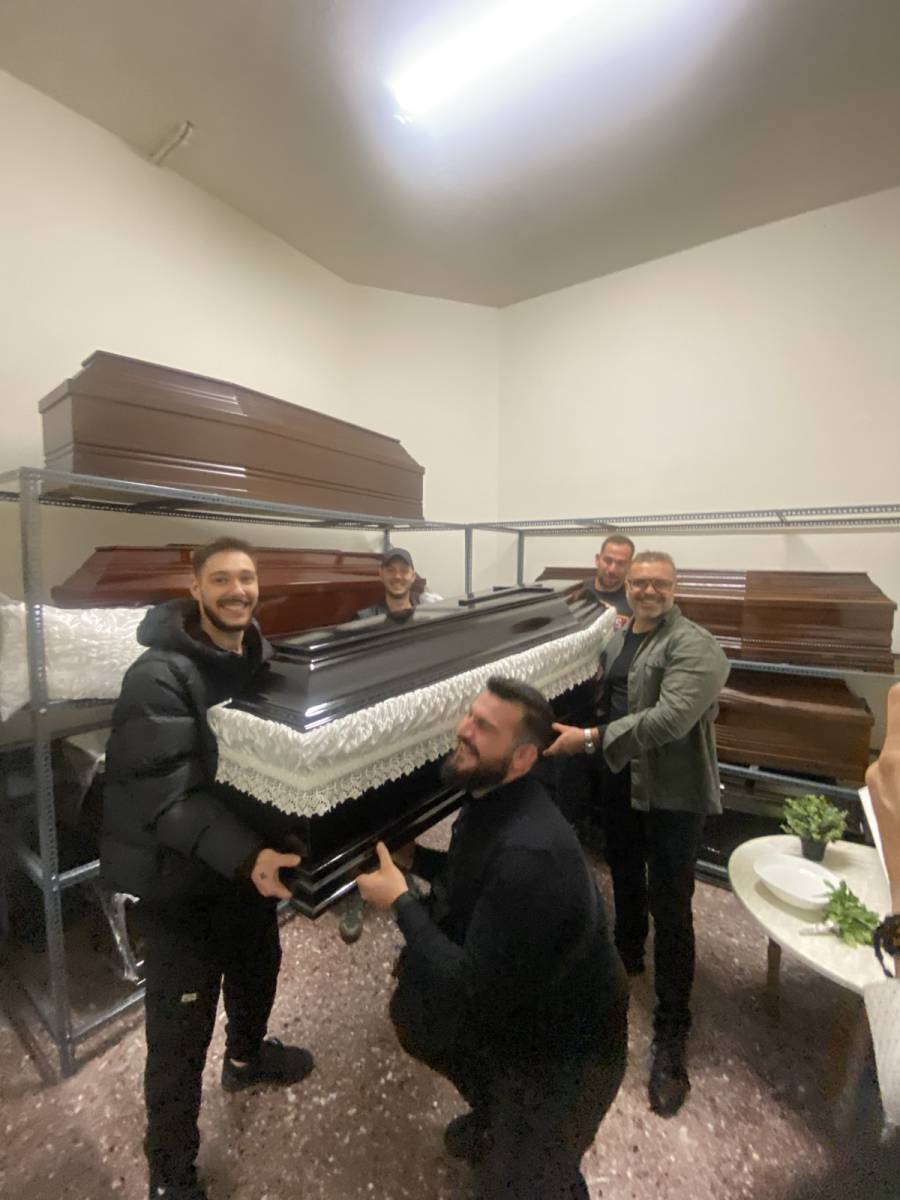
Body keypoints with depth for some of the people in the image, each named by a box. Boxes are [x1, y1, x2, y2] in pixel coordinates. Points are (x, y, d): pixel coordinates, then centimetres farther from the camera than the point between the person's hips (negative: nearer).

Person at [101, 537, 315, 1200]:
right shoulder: (159, 674, -22)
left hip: (254, 857, 7)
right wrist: (244, 855, -37)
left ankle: (247, 1055, 59)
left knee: (259, 967, 29)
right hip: (183, 876, -7)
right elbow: (164, 792, -28)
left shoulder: (265, 658, -1)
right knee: (180, 1030, 8)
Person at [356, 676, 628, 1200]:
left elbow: (476, 993, -31)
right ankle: (494, 1119, 43)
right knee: (415, 1012, 18)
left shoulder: (530, 854, -38)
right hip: (513, 999, 7)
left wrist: (400, 902, -25)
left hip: (566, 1041, -7)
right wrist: (412, 857, -6)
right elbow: (472, 878, 7)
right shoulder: (490, 800, -12)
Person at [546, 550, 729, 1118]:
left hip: (673, 792, -7)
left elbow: (671, 719, -31)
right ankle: (629, 953, 51)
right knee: (625, 877, 25)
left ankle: (672, 1031, 23)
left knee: (670, 907, 4)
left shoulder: (694, 645, -19)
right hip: (620, 781, 7)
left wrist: (588, 739, -33)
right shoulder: (618, 637, 7)